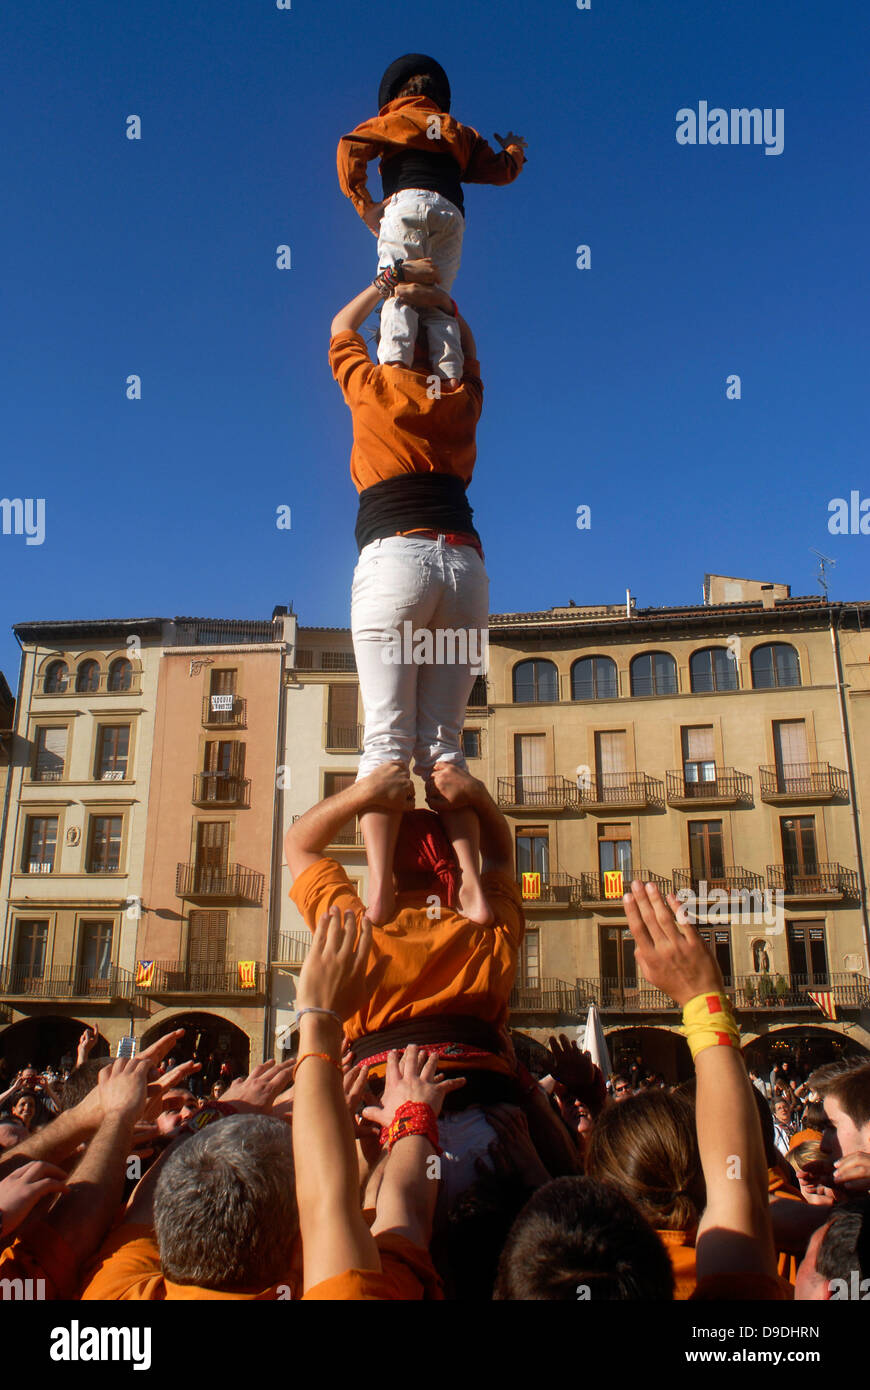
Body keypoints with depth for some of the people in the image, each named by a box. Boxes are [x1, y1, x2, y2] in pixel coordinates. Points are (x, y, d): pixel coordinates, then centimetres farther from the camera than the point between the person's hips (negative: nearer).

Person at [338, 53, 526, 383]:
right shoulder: (459, 132, 33)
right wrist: (514, 149, 57)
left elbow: (350, 146, 6)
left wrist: (364, 204, 6)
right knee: (437, 298, -1)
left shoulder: (391, 121, 23)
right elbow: (502, 170, 34)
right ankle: (450, 372, -23)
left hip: (409, 201, -4)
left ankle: (395, 360, -40)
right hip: (452, 211, 4)